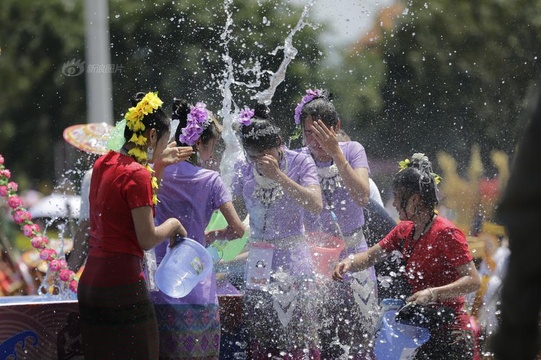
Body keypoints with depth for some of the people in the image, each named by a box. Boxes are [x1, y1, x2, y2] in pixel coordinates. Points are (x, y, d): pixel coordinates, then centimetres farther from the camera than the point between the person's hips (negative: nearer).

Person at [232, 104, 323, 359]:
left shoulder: (300, 163, -4)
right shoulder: (243, 170, 5)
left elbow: (315, 205, -18)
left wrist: (278, 175, -22)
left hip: (293, 263, -3)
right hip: (258, 268, 3)